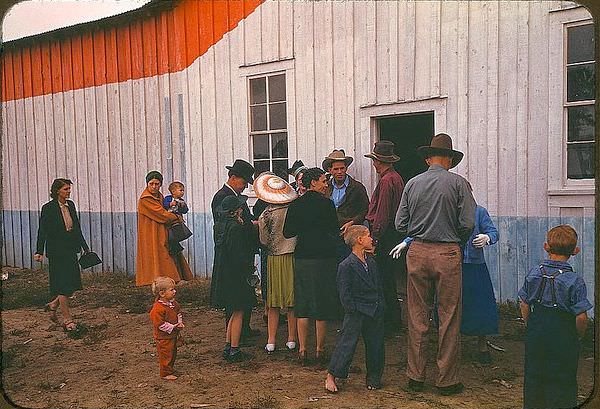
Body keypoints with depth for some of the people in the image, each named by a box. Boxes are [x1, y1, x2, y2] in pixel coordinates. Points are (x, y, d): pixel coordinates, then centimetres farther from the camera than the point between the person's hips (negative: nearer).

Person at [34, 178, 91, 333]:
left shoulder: (70, 205, 8)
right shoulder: (48, 208, -9)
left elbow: (77, 228, 14)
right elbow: (42, 231, -9)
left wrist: (85, 247, 16)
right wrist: (39, 252, -15)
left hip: (71, 250, 6)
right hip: (57, 252, -6)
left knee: (73, 283, 8)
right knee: (63, 284, -2)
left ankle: (53, 305, 32)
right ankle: (67, 319, 8)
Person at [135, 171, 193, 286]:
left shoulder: (160, 197, 15)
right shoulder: (145, 200, -11)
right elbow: (162, 215, -14)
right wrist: (177, 217, -1)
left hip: (163, 236, 8)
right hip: (151, 237, -8)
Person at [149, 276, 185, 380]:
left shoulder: (173, 303, 2)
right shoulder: (158, 308, -26)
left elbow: (178, 313, 19)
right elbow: (159, 324, -27)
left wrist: (180, 323, 2)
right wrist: (173, 327, -24)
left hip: (173, 335, 9)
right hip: (163, 337, -9)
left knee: (173, 353, 20)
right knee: (166, 355, 2)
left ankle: (170, 369, 36)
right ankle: (165, 373, 16)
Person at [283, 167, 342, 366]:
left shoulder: (295, 204, 3)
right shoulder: (326, 204, -8)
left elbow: (287, 233, 5)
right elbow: (335, 233, -5)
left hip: (301, 258, 4)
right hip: (324, 258, -4)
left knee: (302, 304, 10)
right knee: (321, 304, 6)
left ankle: (302, 350, 13)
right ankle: (320, 350, 14)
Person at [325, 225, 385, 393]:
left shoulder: (372, 263, 11)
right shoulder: (346, 266, -11)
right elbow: (345, 295, -11)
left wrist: (380, 307, 8)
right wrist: (355, 310, -13)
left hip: (375, 312, 7)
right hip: (356, 312, -6)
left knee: (375, 344, 9)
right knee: (347, 342, -6)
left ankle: (374, 377, 24)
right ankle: (331, 376, 4)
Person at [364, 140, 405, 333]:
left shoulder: (386, 180, -16)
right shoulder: (397, 178, 14)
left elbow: (382, 214, -19)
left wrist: (375, 238, -17)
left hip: (384, 235, -10)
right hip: (394, 234, 10)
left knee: (384, 279, -4)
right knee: (390, 279, 16)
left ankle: (389, 322, 3)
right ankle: (394, 320, 25)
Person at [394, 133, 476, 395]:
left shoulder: (413, 183, 5)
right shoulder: (458, 183, -3)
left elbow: (401, 225, 4)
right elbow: (467, 223, -6)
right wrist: (458, 242, 12)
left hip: (417, 253, 3)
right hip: (447, 253, -3)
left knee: (417, 317, 10)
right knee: (449, 318, 6)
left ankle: (415, 376, 19)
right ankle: (447, 380, 15)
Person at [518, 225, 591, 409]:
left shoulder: (533, 273, -4)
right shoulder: (575, 280, -16)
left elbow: (524, 305, 2)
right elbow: (581, 317, -15)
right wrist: (579, 336, 3)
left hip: (535, 334, 4)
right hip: (563, 339, -4)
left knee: (533, 376, 18)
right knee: (562, 380, 11)